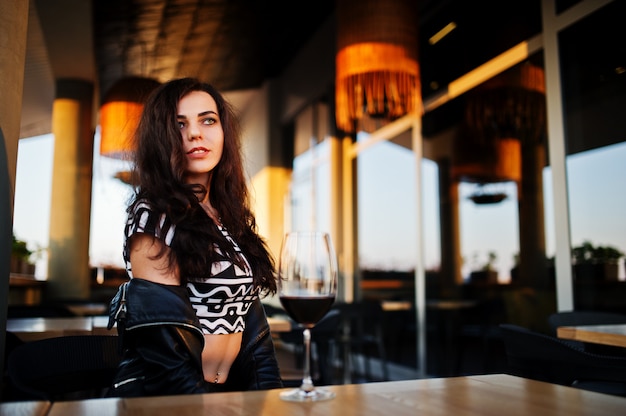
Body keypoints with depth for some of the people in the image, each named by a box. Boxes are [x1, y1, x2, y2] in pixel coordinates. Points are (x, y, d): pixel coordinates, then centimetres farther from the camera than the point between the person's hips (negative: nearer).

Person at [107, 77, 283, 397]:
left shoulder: (229, 216, 11)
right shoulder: (155, 215, -9)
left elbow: (250, 317, 10)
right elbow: (160, 336, -14)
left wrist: (270, 393, 1)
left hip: (233, 389, 6)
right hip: (165, 397, -5)